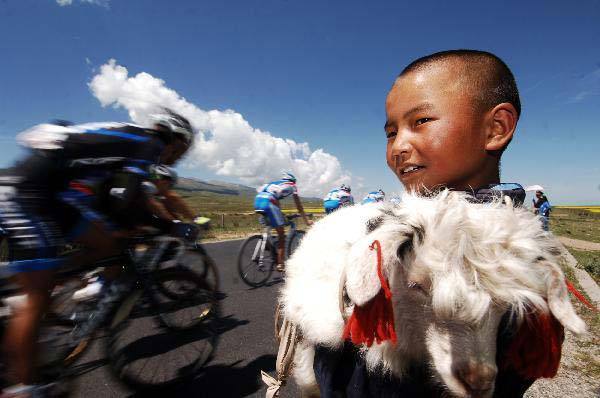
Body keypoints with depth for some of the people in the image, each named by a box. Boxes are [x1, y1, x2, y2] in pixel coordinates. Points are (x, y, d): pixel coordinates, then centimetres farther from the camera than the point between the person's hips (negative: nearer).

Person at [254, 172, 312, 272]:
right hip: (268, 202, -6)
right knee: (281, 235, 4)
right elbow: (299, 206, 23)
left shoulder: (274, 183, 38)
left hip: (257, 200, 6)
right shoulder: (291, 186, 24)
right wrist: (306, 220, 31)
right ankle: (281, 264, 4)